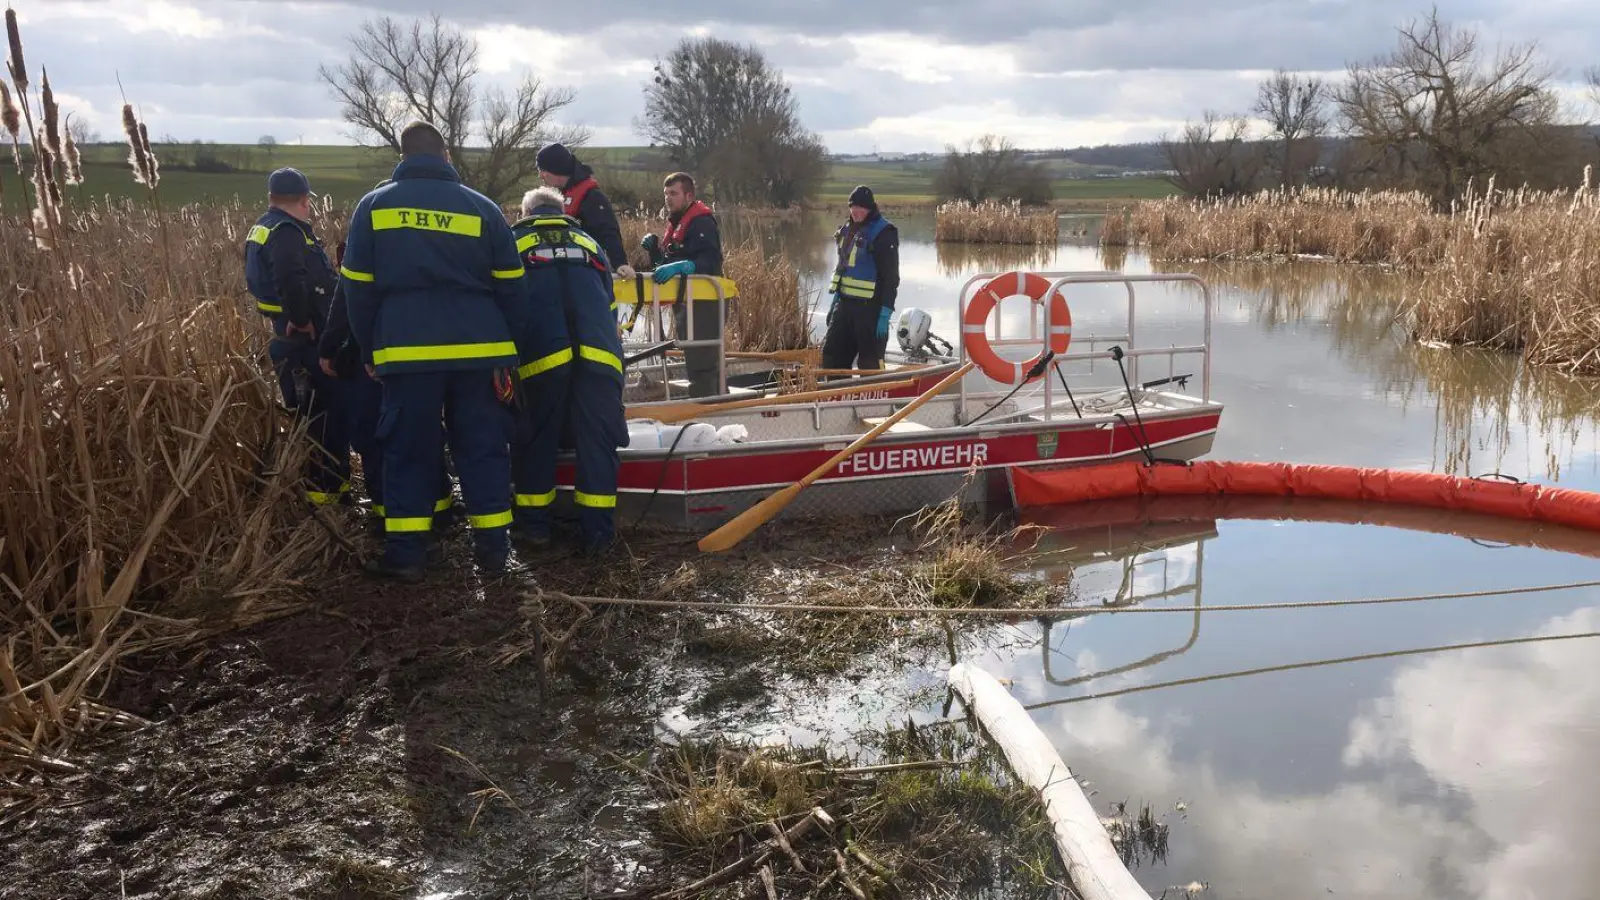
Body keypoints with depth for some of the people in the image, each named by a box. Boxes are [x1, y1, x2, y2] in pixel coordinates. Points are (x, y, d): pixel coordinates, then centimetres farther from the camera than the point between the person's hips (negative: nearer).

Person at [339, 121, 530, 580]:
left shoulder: (374, 205, 7)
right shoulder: (482, 207, 6)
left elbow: (359, 288, 8)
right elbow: (511, 288, 6)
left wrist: (369, 349, 16)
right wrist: (508, 347, 13)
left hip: (407, 351, 0)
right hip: (480, 350, 0)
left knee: (408, 451, 8)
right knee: (484, 448, 7)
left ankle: (406, 552, 9)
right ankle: (493, 547, 10)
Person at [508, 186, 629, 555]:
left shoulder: (513, 243, 24)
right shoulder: (588, 243, 30)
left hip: (542, 355, -1)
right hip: (598, 354, 2)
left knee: (536, 438, 12)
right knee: (598, 439, 5)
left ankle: (533, 525, 17)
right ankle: (598, 530, 6)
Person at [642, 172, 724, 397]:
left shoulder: (702, 222, -13)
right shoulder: (676, 223, 18)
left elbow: (710, 262, -28)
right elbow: (663, 262, 22)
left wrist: (680, 267, -39)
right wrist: (654, 247, 3)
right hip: (686, 302, 11)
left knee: (700, 365, -13)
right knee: (705, 363, 18)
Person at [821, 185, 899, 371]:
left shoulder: (884, 233, -12)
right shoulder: (847, 229, 13)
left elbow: (890, 277, -15)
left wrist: (885, 314, -19)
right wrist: (836, 298, 21)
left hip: (870, 307, -8)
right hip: (844, 303, 8)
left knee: (870, 363, -2)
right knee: (832, 356, 9)